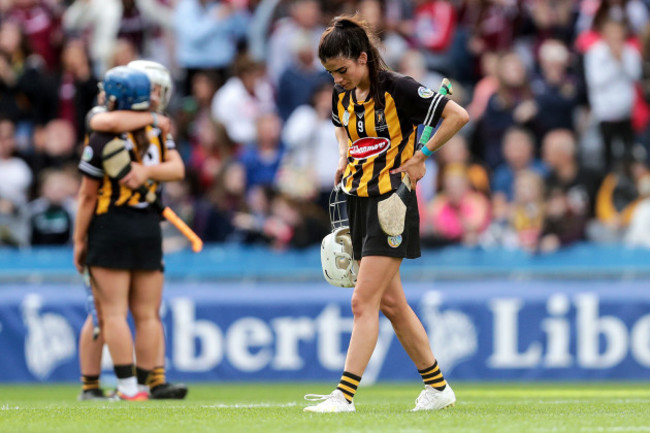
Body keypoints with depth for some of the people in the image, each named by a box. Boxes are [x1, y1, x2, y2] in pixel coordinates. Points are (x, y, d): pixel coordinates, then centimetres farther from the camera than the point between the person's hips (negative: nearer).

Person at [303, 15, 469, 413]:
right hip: (358, 201, 8)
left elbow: (459, 115, -13)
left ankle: (345, 395, -13)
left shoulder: (397, 89, -14)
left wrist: (421, 156, -12)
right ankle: (438, 388, 21)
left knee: (364, 302, -12)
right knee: (391, 303, 11)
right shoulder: (343, 95, 6)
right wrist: (345, 158, 10)